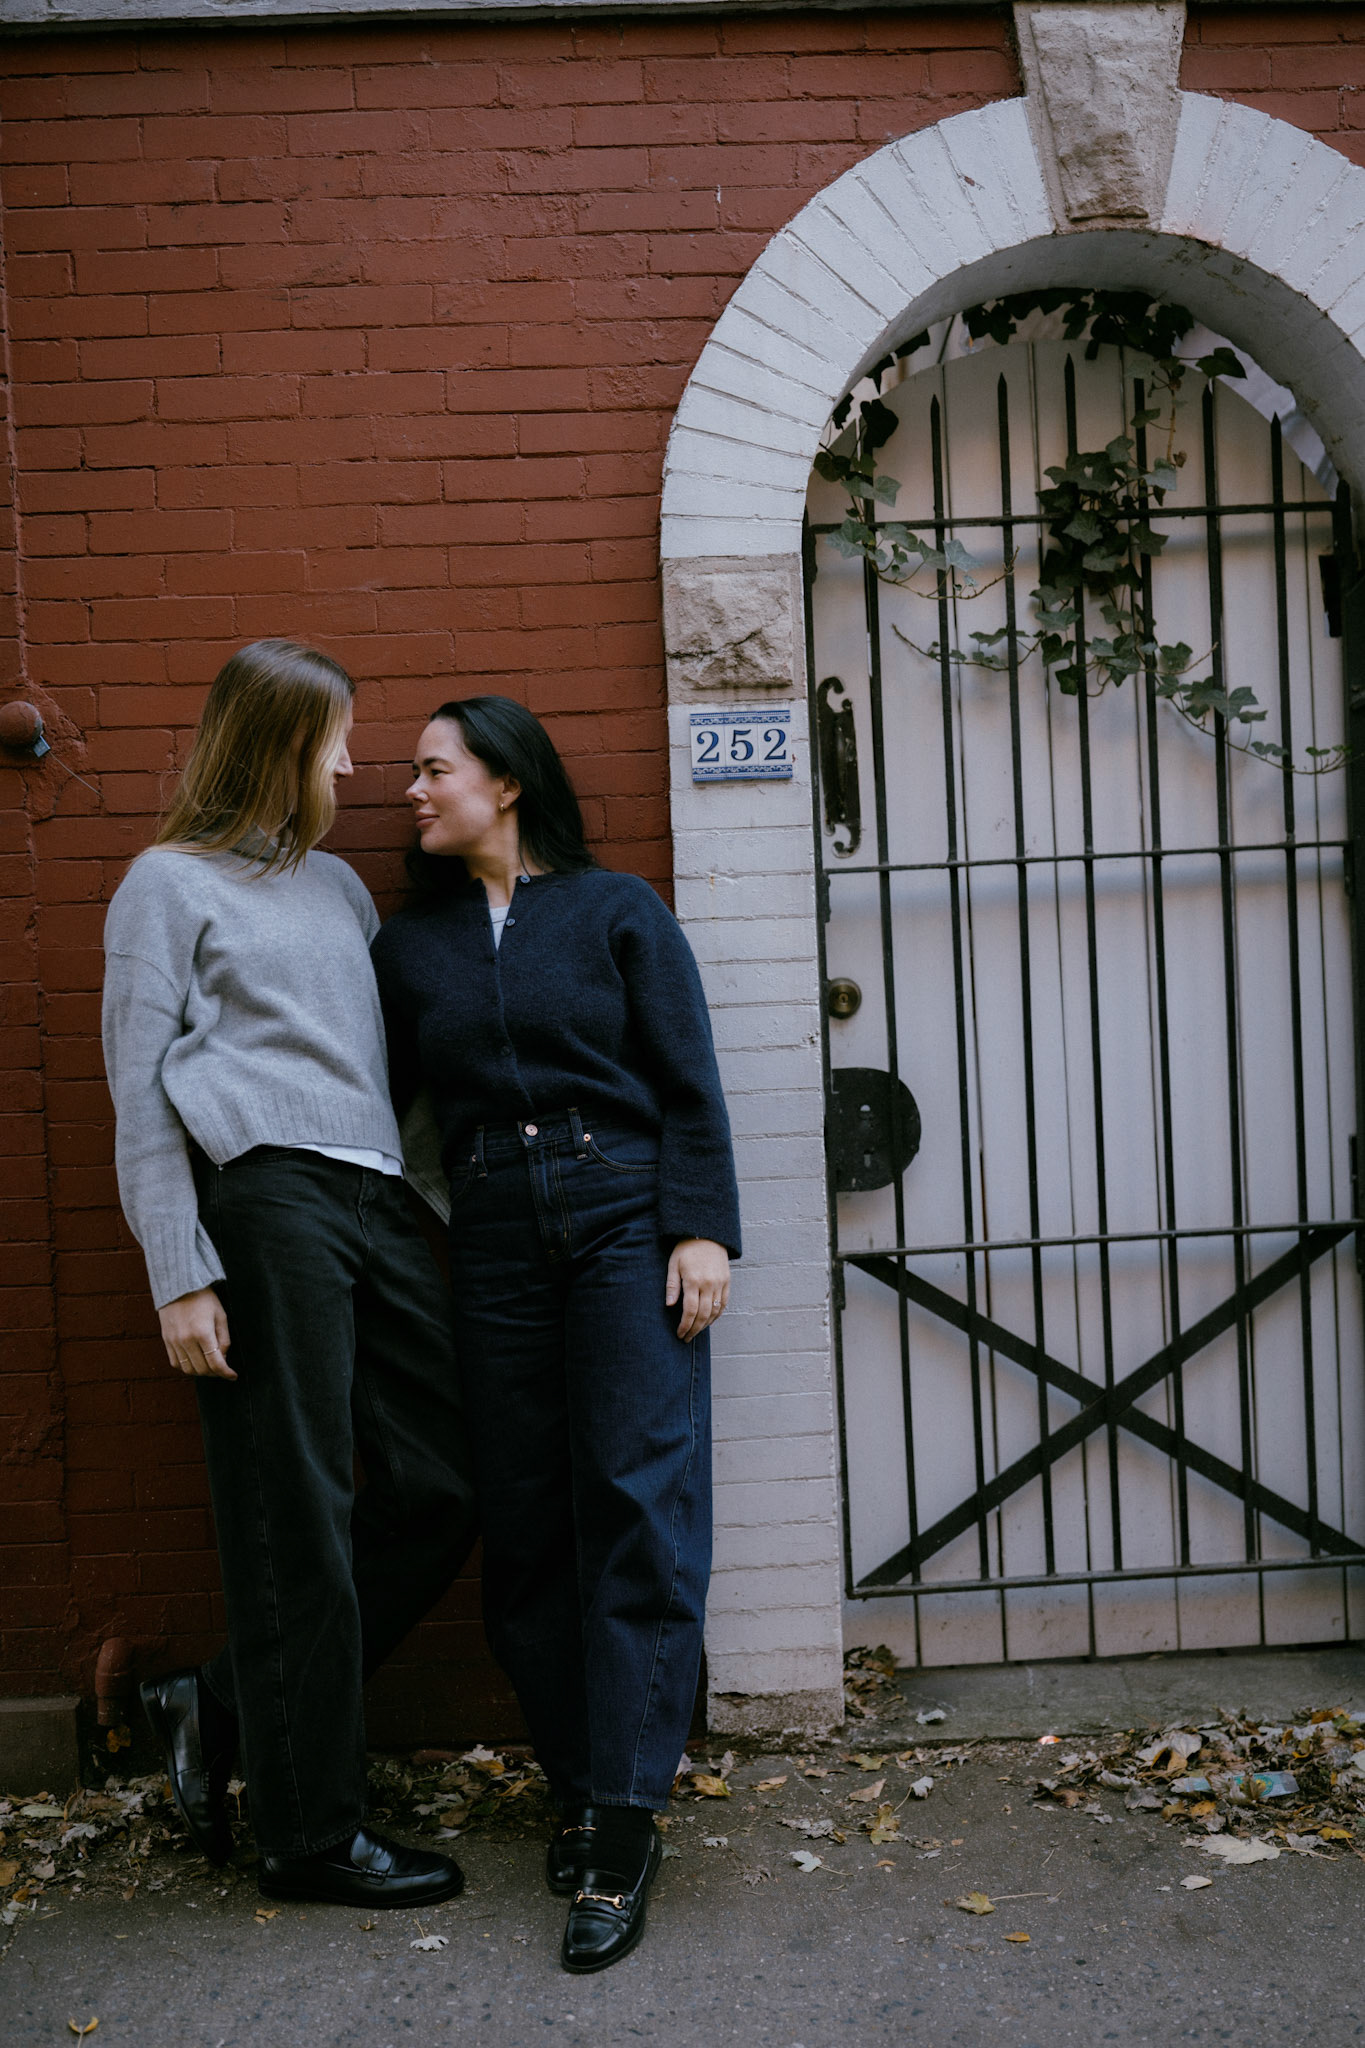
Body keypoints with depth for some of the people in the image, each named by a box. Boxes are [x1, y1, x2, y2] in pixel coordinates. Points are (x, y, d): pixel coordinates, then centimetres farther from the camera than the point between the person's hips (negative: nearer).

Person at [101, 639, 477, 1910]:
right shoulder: (169, 885, 3)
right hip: (264, 1208, -7)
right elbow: (142, 1097, -3)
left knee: (439, 1490, 5)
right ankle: (310, 1832, 14)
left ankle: (224, 1708, 21)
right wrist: (179, 1277, -11)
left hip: (375, 1207, 7)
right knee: (296, 1521, -1)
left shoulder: (337, 884, 23)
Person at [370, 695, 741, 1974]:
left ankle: (623, 1827, -2)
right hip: (495, 1241, 4)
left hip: (624, 1218, -3)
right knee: (524, 1527, 5)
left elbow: (689, 1085, 0)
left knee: (637, 1511, -7)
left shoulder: (616, 911, 4)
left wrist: (702, 1230, -8)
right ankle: (578, 1789, 19)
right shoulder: (409, 944, 14)